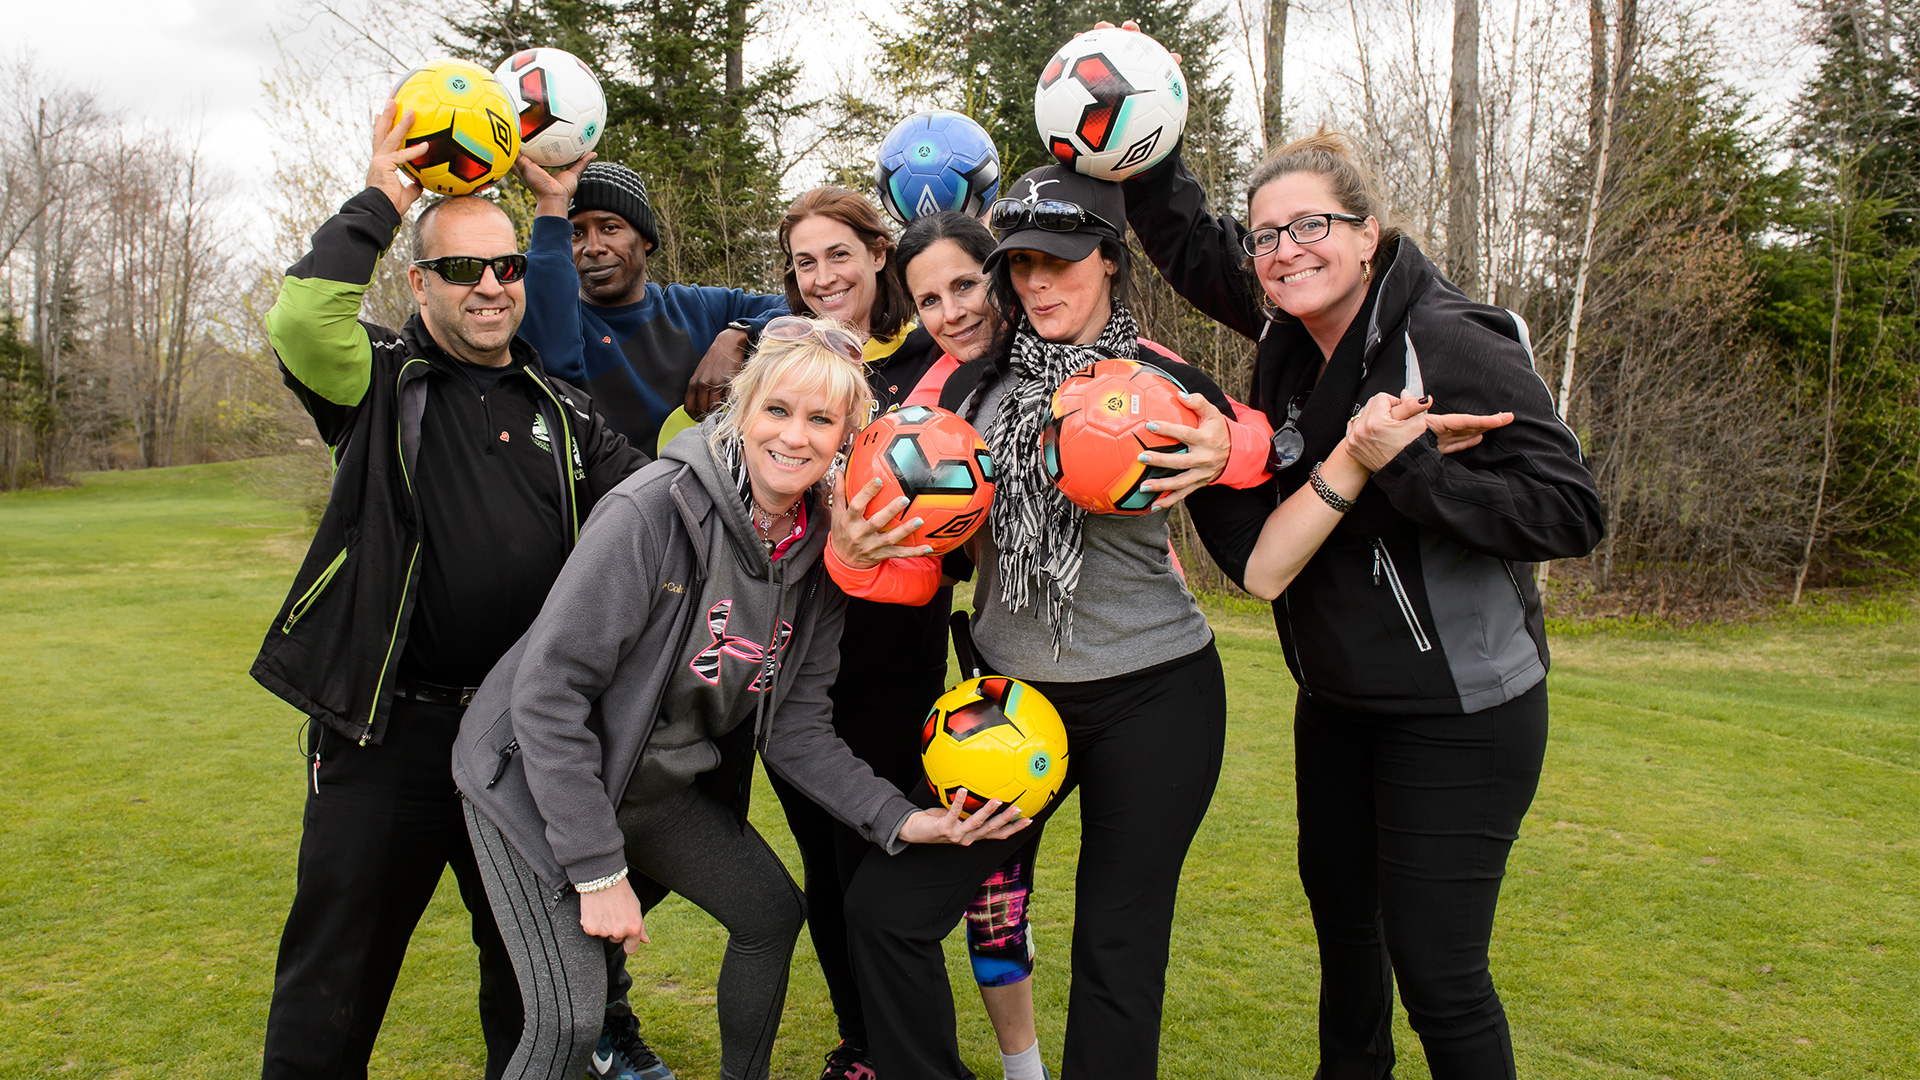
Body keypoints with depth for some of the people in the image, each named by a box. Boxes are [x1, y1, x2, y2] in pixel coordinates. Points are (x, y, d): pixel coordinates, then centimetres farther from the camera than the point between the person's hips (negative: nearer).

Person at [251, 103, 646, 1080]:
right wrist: (380, 201, -13)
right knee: (335, 973, 10)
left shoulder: (564, 413, 11)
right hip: (389, 727, -3)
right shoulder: (381, 383, -1)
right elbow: (300, 321, -22)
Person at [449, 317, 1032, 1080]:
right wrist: (598, 871, -23)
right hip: (537, 778, -7)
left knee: (772, 912, 16)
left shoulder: (819, 549, -6)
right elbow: (549, 691, -26)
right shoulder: (653, 510, -27)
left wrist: (899, 818, -15)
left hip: (664, 783, 7)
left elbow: (793, 725, -3)